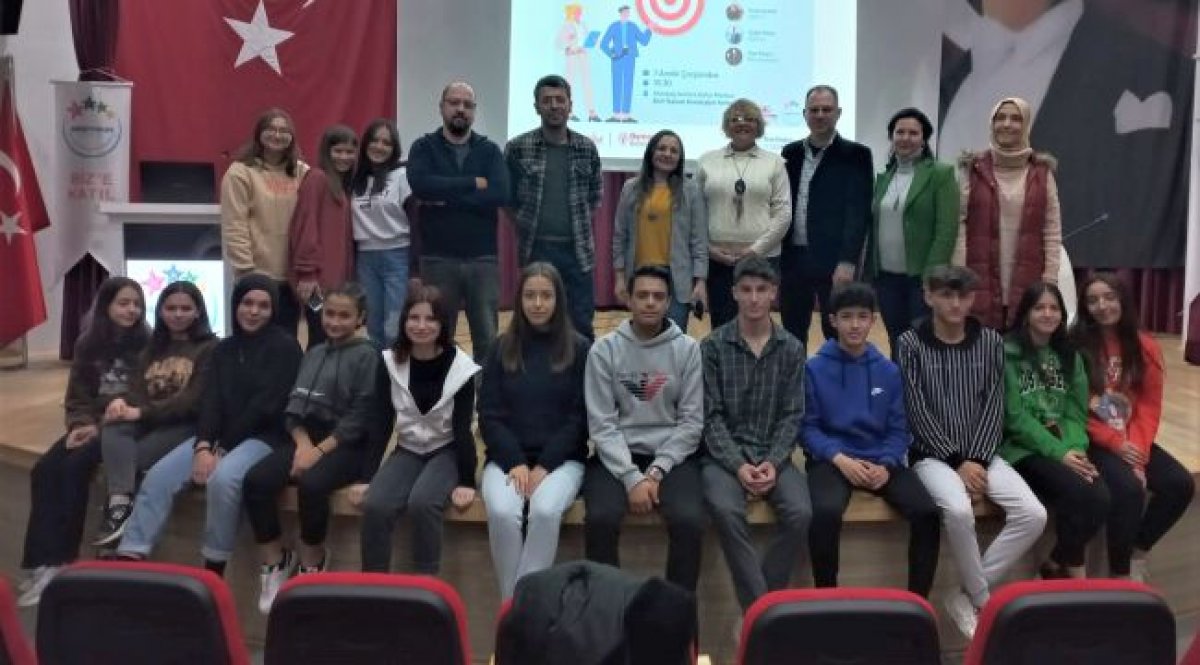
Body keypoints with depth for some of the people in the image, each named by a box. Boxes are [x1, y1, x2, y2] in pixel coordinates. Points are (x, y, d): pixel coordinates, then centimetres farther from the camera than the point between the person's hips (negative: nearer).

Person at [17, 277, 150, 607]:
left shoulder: (148, 343, -4)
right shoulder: (88, 344, 11)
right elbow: (76, 396, 12)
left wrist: (105, 423, -19)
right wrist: (82, 423, -8)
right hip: (91, 424, 5)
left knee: (76, 465, -26)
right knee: (44, 470, -17)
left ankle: (61, 558, -17)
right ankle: (44, 561, -19)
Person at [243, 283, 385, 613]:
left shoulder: (367, 356, -2)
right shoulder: (313, 353, 16)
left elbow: (359, 417, -9)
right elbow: (294, 406, 11)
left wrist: (320, 450, -17)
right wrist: (303, 442, -9)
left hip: (347, 444, -5)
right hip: (306, 437, 6)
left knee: (311, 484, -34)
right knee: (254, 480, -19)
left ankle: (312, 560, -7)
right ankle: (276, 560, -2)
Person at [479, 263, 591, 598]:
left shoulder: (578, 349, 2)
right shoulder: (503, 348, 7)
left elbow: (579, 418, -1)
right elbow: (489, 415, 4)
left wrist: (545, 465, -11)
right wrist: (515, 462, -10)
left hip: (562, 458, -1)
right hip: (507, 457, 2)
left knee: (545, 511, -32)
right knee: (502, 513, -28)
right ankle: (510, 600, -13)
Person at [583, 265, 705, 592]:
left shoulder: (688, 349, 1)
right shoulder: (604, 349, 0)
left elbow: (692, 421, -1)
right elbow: (601, 424, -5)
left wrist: (656, 471, -12)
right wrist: (632, 477, -16)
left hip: (672, 455, 0)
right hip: (617, 455, 0)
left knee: (689, 520, -26)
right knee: (601, 519, -27)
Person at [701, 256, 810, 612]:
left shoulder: (792, 349, 6)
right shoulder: (712, 346, -1)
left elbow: (792, 416, 3)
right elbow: (711, 417, -5)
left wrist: (773, 463, -13)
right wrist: (738, 466, -17)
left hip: (773, 453, 2)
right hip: (724, 454, -2)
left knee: (800, 512, -25)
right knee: (726, 510, -32)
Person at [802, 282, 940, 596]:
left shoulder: (888, 371, 10)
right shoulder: (815, 368, 0)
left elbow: (898, 429, 9)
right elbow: (808, 427, -2)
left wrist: (886, 465, -10)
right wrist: (840, 459, -17)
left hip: (881, 460, 3)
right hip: (831, 459, -3)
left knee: (927, 512, -22)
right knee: (825, 513, -34)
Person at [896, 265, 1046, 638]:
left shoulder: (990, 342, 7)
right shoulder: (911, 343, -3)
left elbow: (994, 406, 2)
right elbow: (917, 413, -8)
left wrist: (977, 460, -11)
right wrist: (957, 461, -15)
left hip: (981, 452, 4)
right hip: (933, 453, -4)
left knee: (1033, 515, -18)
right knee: (958, 510, -33)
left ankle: (966, 596, -6)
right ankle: (984, 601, -9)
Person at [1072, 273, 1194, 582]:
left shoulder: (1145, 347, 5)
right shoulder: (1075, 346, -9)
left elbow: (1150, 406, 2)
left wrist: (1138, 452, -11)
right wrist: (1115, 443, -15)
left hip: (1131, 441, 5)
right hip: (1092, 440, -5)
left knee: (1181, 484, -14)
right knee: (1128, 488, -29)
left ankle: (1138, 551, 8)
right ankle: (1120, 573, -9)